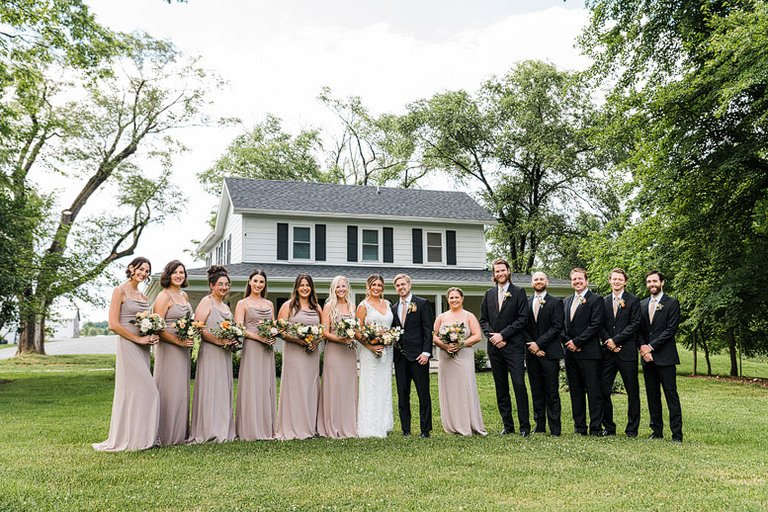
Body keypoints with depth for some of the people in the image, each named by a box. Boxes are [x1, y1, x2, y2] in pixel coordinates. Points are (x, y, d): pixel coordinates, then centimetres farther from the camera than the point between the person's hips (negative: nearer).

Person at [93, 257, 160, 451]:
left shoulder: (143, 296, 17)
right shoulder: (120, 291, -5)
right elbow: (113, 324, -12)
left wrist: (152, 337, 4)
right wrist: (138, 338, -14)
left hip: (142, 348, 7)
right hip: (128, 346, -7)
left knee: (135, 392, 9)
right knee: (147, 391, -10)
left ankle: (138, 436, 14)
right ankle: (133, 438, 0)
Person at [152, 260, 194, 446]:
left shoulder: (184, 296, 15)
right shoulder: (164, 296, -9)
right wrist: (178, 341, -20)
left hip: (184, 348, 8)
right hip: (168, 347, -8)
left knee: (181, 389, 11)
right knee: (169, 390, -6)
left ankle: (180, 432, 19)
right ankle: (167, 435, 2)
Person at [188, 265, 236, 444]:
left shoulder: (226, 307, 19)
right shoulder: (206, 302, -5)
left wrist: (232, 341, 6)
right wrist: (218, 341, -19)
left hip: (224, 354, 8)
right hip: (210, 353, -8)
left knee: (224, 390, 9)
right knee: (210, 389, -6)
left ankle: (223, 430, 15)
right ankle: (208, 430, 0)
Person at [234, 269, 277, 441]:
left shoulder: (269, 304, 17)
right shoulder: (242, 304, 3)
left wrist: (273, 336, -4)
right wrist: (258, 337, -17)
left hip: (267, 349, 5)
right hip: (251, 348, -5)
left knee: (267, 386, 5)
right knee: (251, 386, -6)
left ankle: (267, 428, 11)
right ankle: (250, 429, -2)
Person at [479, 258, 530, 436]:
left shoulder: (518, 292, 2)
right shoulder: (489, 294, 14)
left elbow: (522, 319, -6)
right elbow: (483, 320, 13)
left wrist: (502, 335, -11)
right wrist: (492, 337, -5)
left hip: (514, 347, -4)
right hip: (494, 348, 4)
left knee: (519, 385, -8)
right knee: (501, 388, 8)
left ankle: (525, 426, 1)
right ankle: (508, 426, 16)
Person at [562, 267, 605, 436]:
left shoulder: (596, 299, -3)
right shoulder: (567, 301, 18)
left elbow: (596, 325, -12)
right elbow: (562, 325, 15)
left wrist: (577, 342, -13)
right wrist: (568, 342, -2)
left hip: (589, 353, -6)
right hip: (570, 353, 6)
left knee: (594, 391, -4)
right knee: (575, 391, 10)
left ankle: (596, 429, 2)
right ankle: (579, 427, 18)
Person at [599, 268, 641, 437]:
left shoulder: (633, 301, 2)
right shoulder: (603, 301, 13)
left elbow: (635, 324, -7)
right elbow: (600, 325, 10)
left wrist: (616, 340, -12)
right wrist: (607, 341, -7)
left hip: (627, 352, -3)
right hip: (608, 353, 3)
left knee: (632, 392, 2)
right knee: (604, 390, 2)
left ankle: (632, 429, 13)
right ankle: (609, 427, 15)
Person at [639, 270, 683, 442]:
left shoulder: (672, 303, -1)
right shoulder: (642, 304, 15)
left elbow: (671, 329, -9)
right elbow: (639, 329, 13)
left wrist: (651, 347, -13)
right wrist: (643, 348, -4)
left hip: (665, 357, -5)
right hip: (647, 358, 5)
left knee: (671, 395, -5)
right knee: (652, 395, 9)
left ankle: (677, 434, -1)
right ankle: (657, 431, 17)